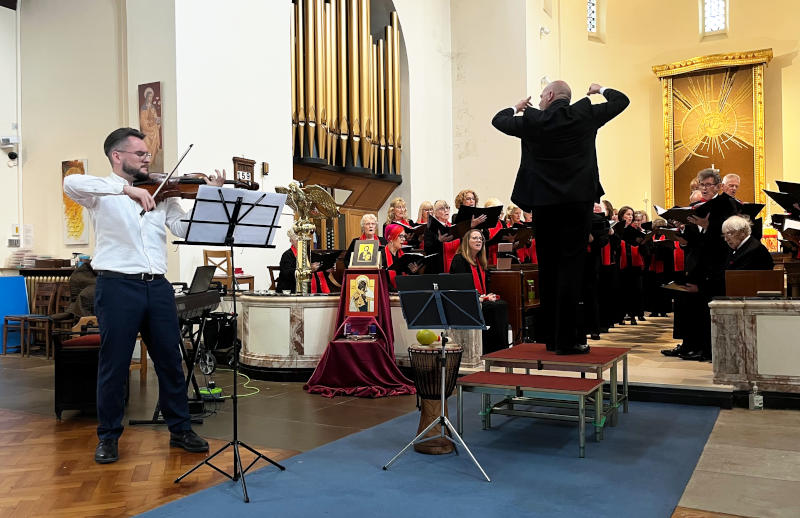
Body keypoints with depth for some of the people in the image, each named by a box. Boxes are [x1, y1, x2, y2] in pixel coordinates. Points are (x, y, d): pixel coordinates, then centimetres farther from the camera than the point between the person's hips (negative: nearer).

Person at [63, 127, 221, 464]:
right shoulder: (101, 193, 2)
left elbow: (186, 230, 4)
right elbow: (70, 183, -20)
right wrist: (126, 188, -29)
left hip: (158, 285, 4)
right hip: (117, 285, -4)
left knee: (170, 360, 10)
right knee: (114, 364, 5)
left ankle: (180, 429, 23)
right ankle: (108, 437, 21)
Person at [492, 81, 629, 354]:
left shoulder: (531, 120, 0)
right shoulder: (585, 114, 2)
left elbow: (498, 119, 15)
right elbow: (621, 101, 15)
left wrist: (517, 108, 34)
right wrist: (601, 90, 34)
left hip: (543, 204, 1)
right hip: (578, 201, 0)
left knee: (548, 269, 9)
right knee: (570, 269, -3)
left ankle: (552, 338, 15)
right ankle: (565, 339, -4)